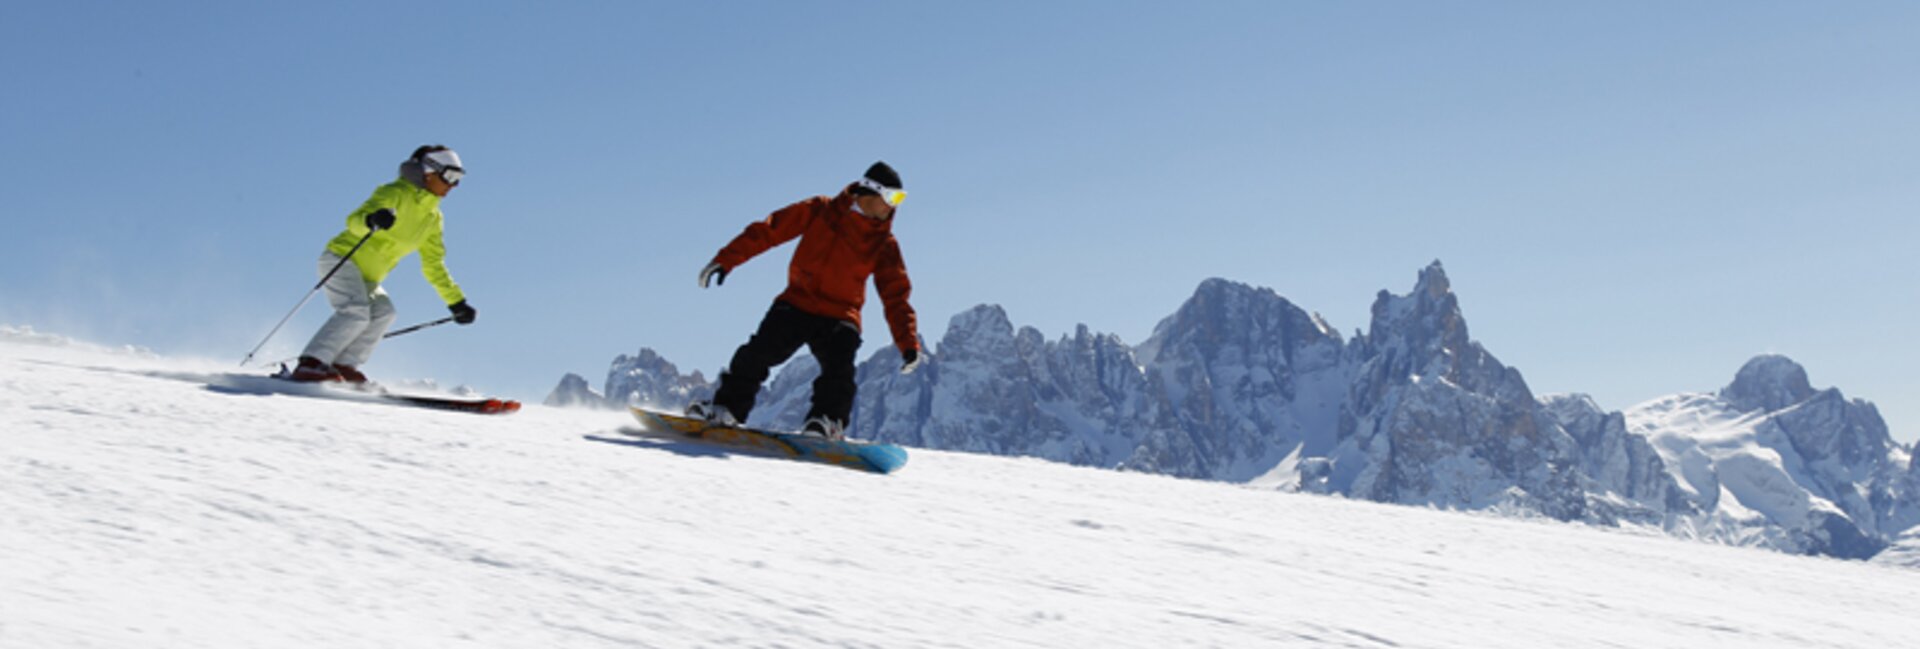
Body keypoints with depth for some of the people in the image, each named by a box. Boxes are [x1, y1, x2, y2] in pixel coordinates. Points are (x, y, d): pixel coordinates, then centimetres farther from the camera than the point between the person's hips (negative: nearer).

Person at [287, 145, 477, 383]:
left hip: (366, 278, 8)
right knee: (356, 312, -28)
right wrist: (372, 220, -47)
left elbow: (433, 265, 17)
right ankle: (309, 365, -29)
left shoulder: (432, 218, 11)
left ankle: (342, 366, -19)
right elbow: (354, 220, -23)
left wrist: (456, 302, 13)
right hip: (341, 259, -8)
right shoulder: (395, 193, -12)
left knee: (383, 311, -18)